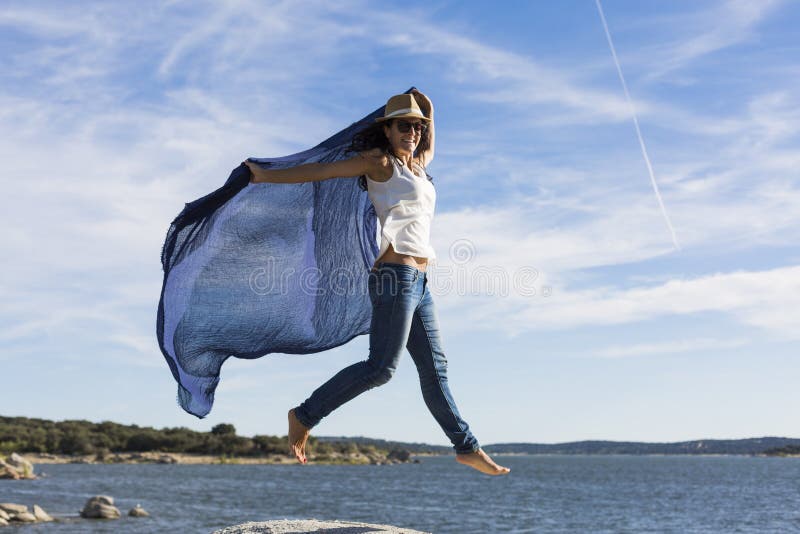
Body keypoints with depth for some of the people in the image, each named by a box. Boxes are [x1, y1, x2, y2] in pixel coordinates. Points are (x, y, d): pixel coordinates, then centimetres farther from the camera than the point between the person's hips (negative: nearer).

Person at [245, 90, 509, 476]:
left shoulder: (418, 166, 19)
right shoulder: (380, 163, -3)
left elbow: (427, 146, 43)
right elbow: (321, 170, -5)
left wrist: (423, 110, 34)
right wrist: (266, 176, -4)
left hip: (418, 283, 8)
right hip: (397, 275, -8)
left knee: (434, 368, 11)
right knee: (381, 367, -13)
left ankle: (466, 447, 16)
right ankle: (305, 416, -1)